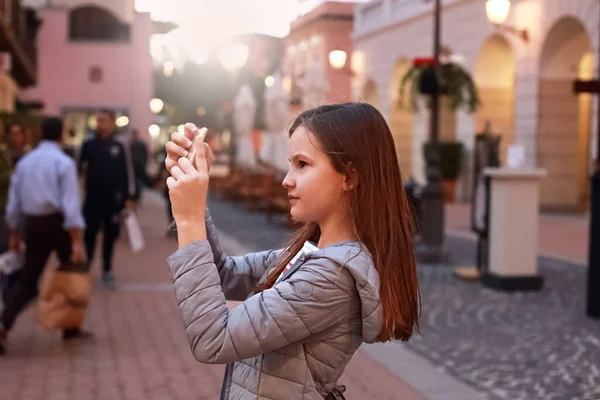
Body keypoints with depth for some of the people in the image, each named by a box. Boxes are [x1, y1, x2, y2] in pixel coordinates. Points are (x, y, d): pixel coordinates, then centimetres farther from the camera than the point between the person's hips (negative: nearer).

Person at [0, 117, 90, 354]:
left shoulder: (24, 162, 10)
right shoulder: (64, 162, -9)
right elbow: (71, 203, -17)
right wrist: (77, 241, -18)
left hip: (33, 223, 5)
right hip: (57, 222, -5)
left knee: (28, 278, 9)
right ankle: (71, 329, 20)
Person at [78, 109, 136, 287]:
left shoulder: (121, 145, -3)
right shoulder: (88, 144, 0)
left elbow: (128, 171, 0)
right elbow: (79, 167, 6)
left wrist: (130, 197, -2)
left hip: (114, 198, 0)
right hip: (92, 197, 0)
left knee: (110, 235, 9)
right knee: (89, 234, 2)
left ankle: (107, 271, 19)